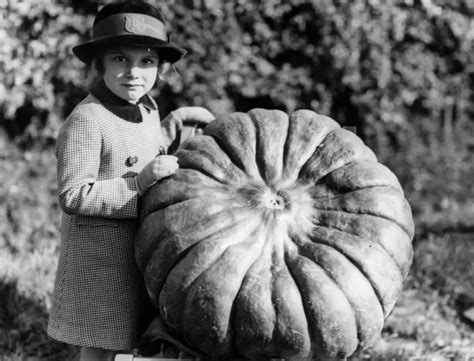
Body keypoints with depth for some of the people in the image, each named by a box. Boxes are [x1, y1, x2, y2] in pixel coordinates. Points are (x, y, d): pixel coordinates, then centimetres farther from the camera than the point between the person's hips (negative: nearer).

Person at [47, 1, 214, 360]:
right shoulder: (85, 121, -21)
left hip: (139, 254, 8)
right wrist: (140, 182, -26)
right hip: (98, 255, -8)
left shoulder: (145, 106, 5)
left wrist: (176, 121, 15)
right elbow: (73, 197, -23)